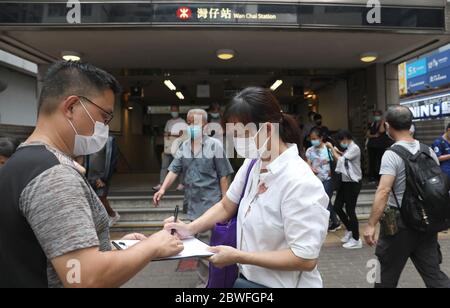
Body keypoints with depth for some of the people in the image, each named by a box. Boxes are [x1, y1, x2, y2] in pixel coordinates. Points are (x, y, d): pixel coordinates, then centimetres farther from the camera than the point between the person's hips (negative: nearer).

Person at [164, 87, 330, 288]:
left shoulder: (299, 182, -27)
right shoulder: (252, 164, -4)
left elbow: (305, 258, -25)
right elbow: (225, 206, 7)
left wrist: (238, 256, -23)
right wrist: (189, 229, -8)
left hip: (282, 284, -6)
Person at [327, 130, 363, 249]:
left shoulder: (355, 148, -15)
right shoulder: (349, 148, 12)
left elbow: (340, 159, -18)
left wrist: (332, 148, -8)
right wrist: (337, 151, 14)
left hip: (353, 183, -9)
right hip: (345, 182, 9)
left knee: (350, 210, -4)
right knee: (337, 206, 11)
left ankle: (356, 240, 9)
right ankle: (349, 230, 29)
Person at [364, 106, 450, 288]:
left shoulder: (392, 154, -16)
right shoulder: (428, 151, 5)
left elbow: (384, 191, -24)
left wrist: (371, 225, -24)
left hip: (400, 222, -6)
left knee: (387, 275, 11)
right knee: (433, 273, 15)